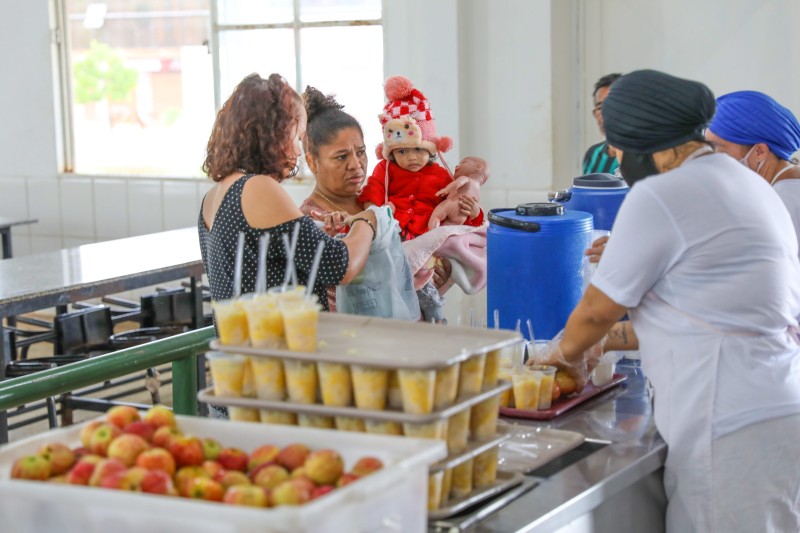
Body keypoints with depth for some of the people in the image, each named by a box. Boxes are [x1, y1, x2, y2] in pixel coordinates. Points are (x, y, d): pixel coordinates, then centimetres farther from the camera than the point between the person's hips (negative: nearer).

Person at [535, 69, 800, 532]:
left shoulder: (661, 195, -12)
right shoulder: (746, 183, 15)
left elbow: (597, 309, -1)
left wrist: (567, 351, 19)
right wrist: (603, 341, 27)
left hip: (737, 434, -9)